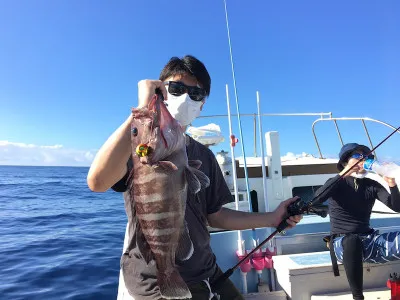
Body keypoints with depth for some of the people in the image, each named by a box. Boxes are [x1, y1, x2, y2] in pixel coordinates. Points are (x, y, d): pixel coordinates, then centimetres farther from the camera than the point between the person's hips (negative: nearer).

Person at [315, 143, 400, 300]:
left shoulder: (371, 185, 11)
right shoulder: (337, 183, 0)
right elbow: (317, 198, -21)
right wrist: (342, 174, -23)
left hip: (368, 241, 4)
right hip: (342, 243, -4)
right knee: (353, 240, -40)